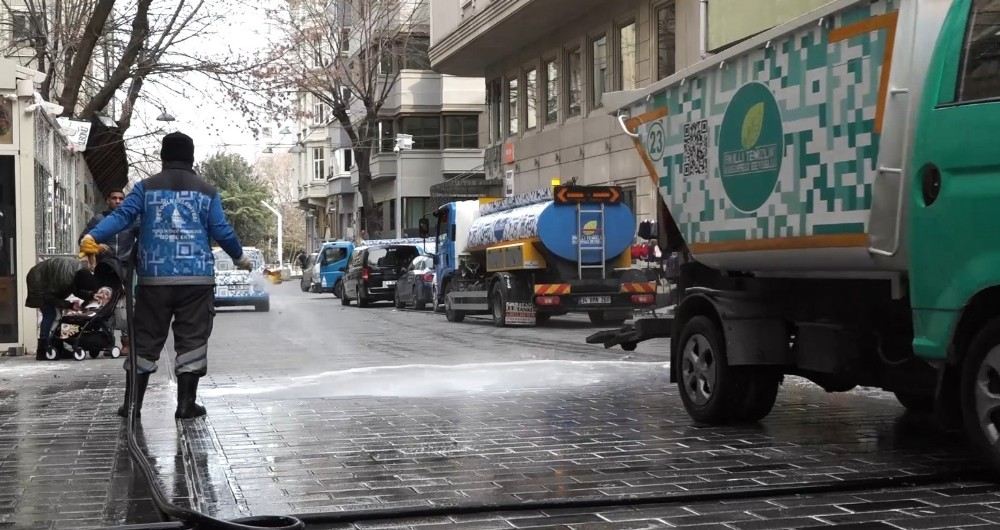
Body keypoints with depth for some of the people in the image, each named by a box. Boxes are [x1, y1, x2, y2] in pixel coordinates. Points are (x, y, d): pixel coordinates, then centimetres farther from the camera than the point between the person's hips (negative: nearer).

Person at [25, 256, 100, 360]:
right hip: (38, 281, -8)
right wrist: (70, 305, -29)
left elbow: (78, 291, -3)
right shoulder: (66, 278, -40)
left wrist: (92, 296, -21)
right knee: (49, 314, -16)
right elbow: (49, 296, -26)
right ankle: (41, 351, -15)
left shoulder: (83, 270, -19)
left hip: (49, 282, 8)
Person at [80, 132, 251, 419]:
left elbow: (122, 217, -8)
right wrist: (240, 258, 17)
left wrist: (92, 237, -16)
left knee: (146, 339, 8)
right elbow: (222, 231, 3)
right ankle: (186, 403, 2)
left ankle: (132, 403, 10)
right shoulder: (207, 191, 7)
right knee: (192, 339, 4)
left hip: (154, 278, 1)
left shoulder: (146, 187, 6)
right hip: (197, 279, -1)